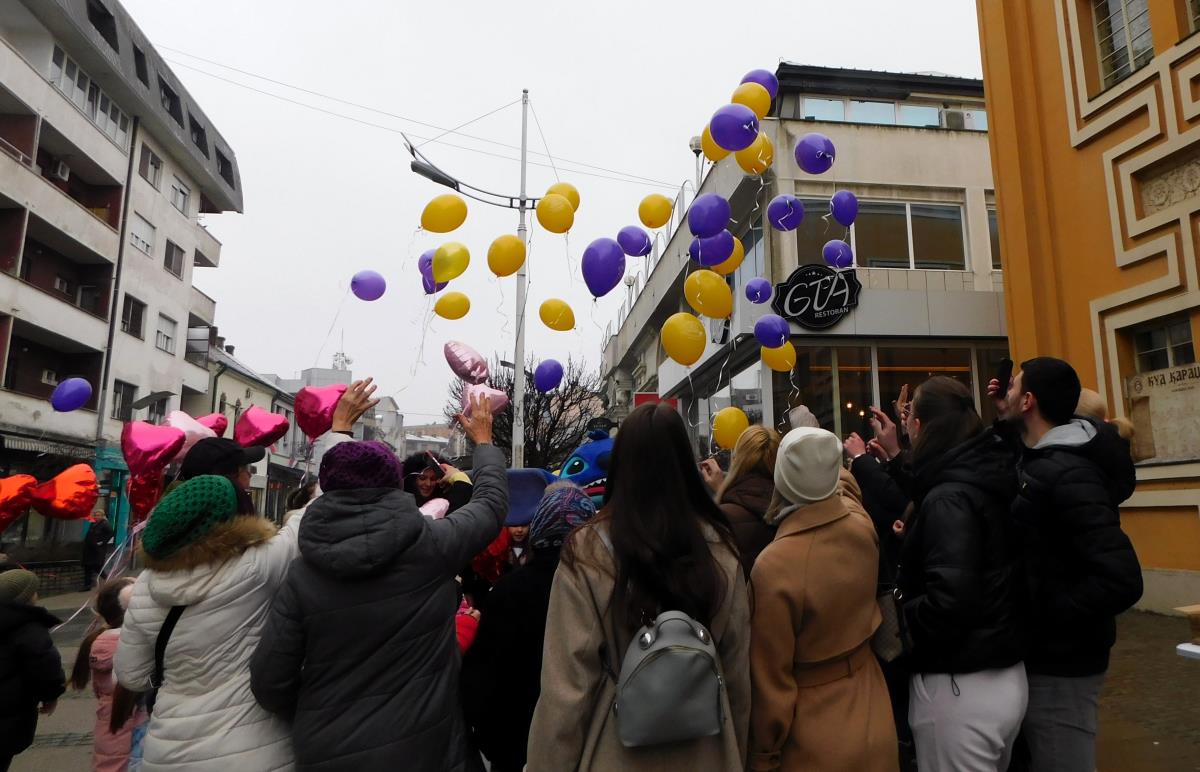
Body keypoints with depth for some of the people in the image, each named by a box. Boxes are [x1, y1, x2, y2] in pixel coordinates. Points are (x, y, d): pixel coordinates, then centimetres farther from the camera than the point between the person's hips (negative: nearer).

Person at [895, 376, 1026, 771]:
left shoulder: (949, 497, -23)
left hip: (959, 689, -9)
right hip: (1008, 677, 9)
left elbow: (948, 602, -31)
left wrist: (898, 611, -14)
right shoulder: (988, 480, 3)